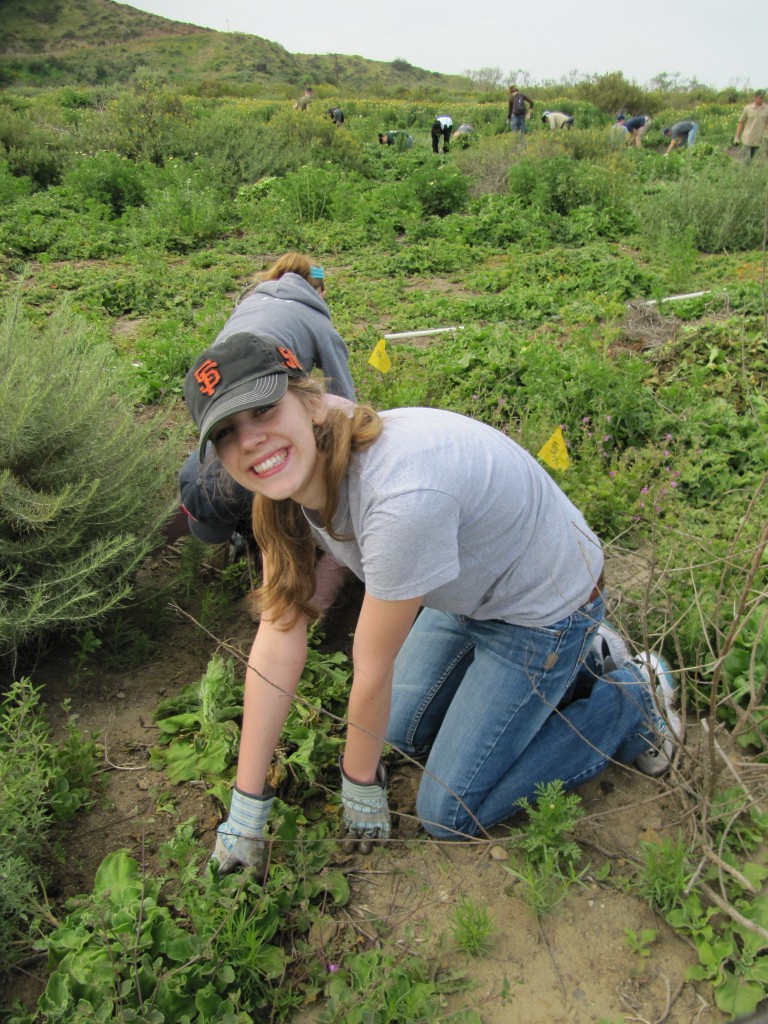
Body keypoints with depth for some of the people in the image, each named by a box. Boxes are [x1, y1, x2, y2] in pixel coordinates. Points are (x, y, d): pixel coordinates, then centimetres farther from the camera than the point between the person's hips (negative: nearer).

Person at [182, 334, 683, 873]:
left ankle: (634, 699, 13)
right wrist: (246, 809, -8)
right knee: (403, 734, 20)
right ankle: (575, 662, 27)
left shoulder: (400, 494, -41)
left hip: (544, 610, -7)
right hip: (470, 591, 8)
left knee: (449, 815, 2)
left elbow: (373, 671, -26)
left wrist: (360, 786, -7)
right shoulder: (294, 469, -14)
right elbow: (279, 640, -12)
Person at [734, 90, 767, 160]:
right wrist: (737, 137, 0)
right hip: (748, 139, -2)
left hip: (758, 140, 3)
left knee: (751, 159, 9)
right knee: (745, 159, -4)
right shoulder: (747, 108, -4)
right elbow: (741, 123, 2)